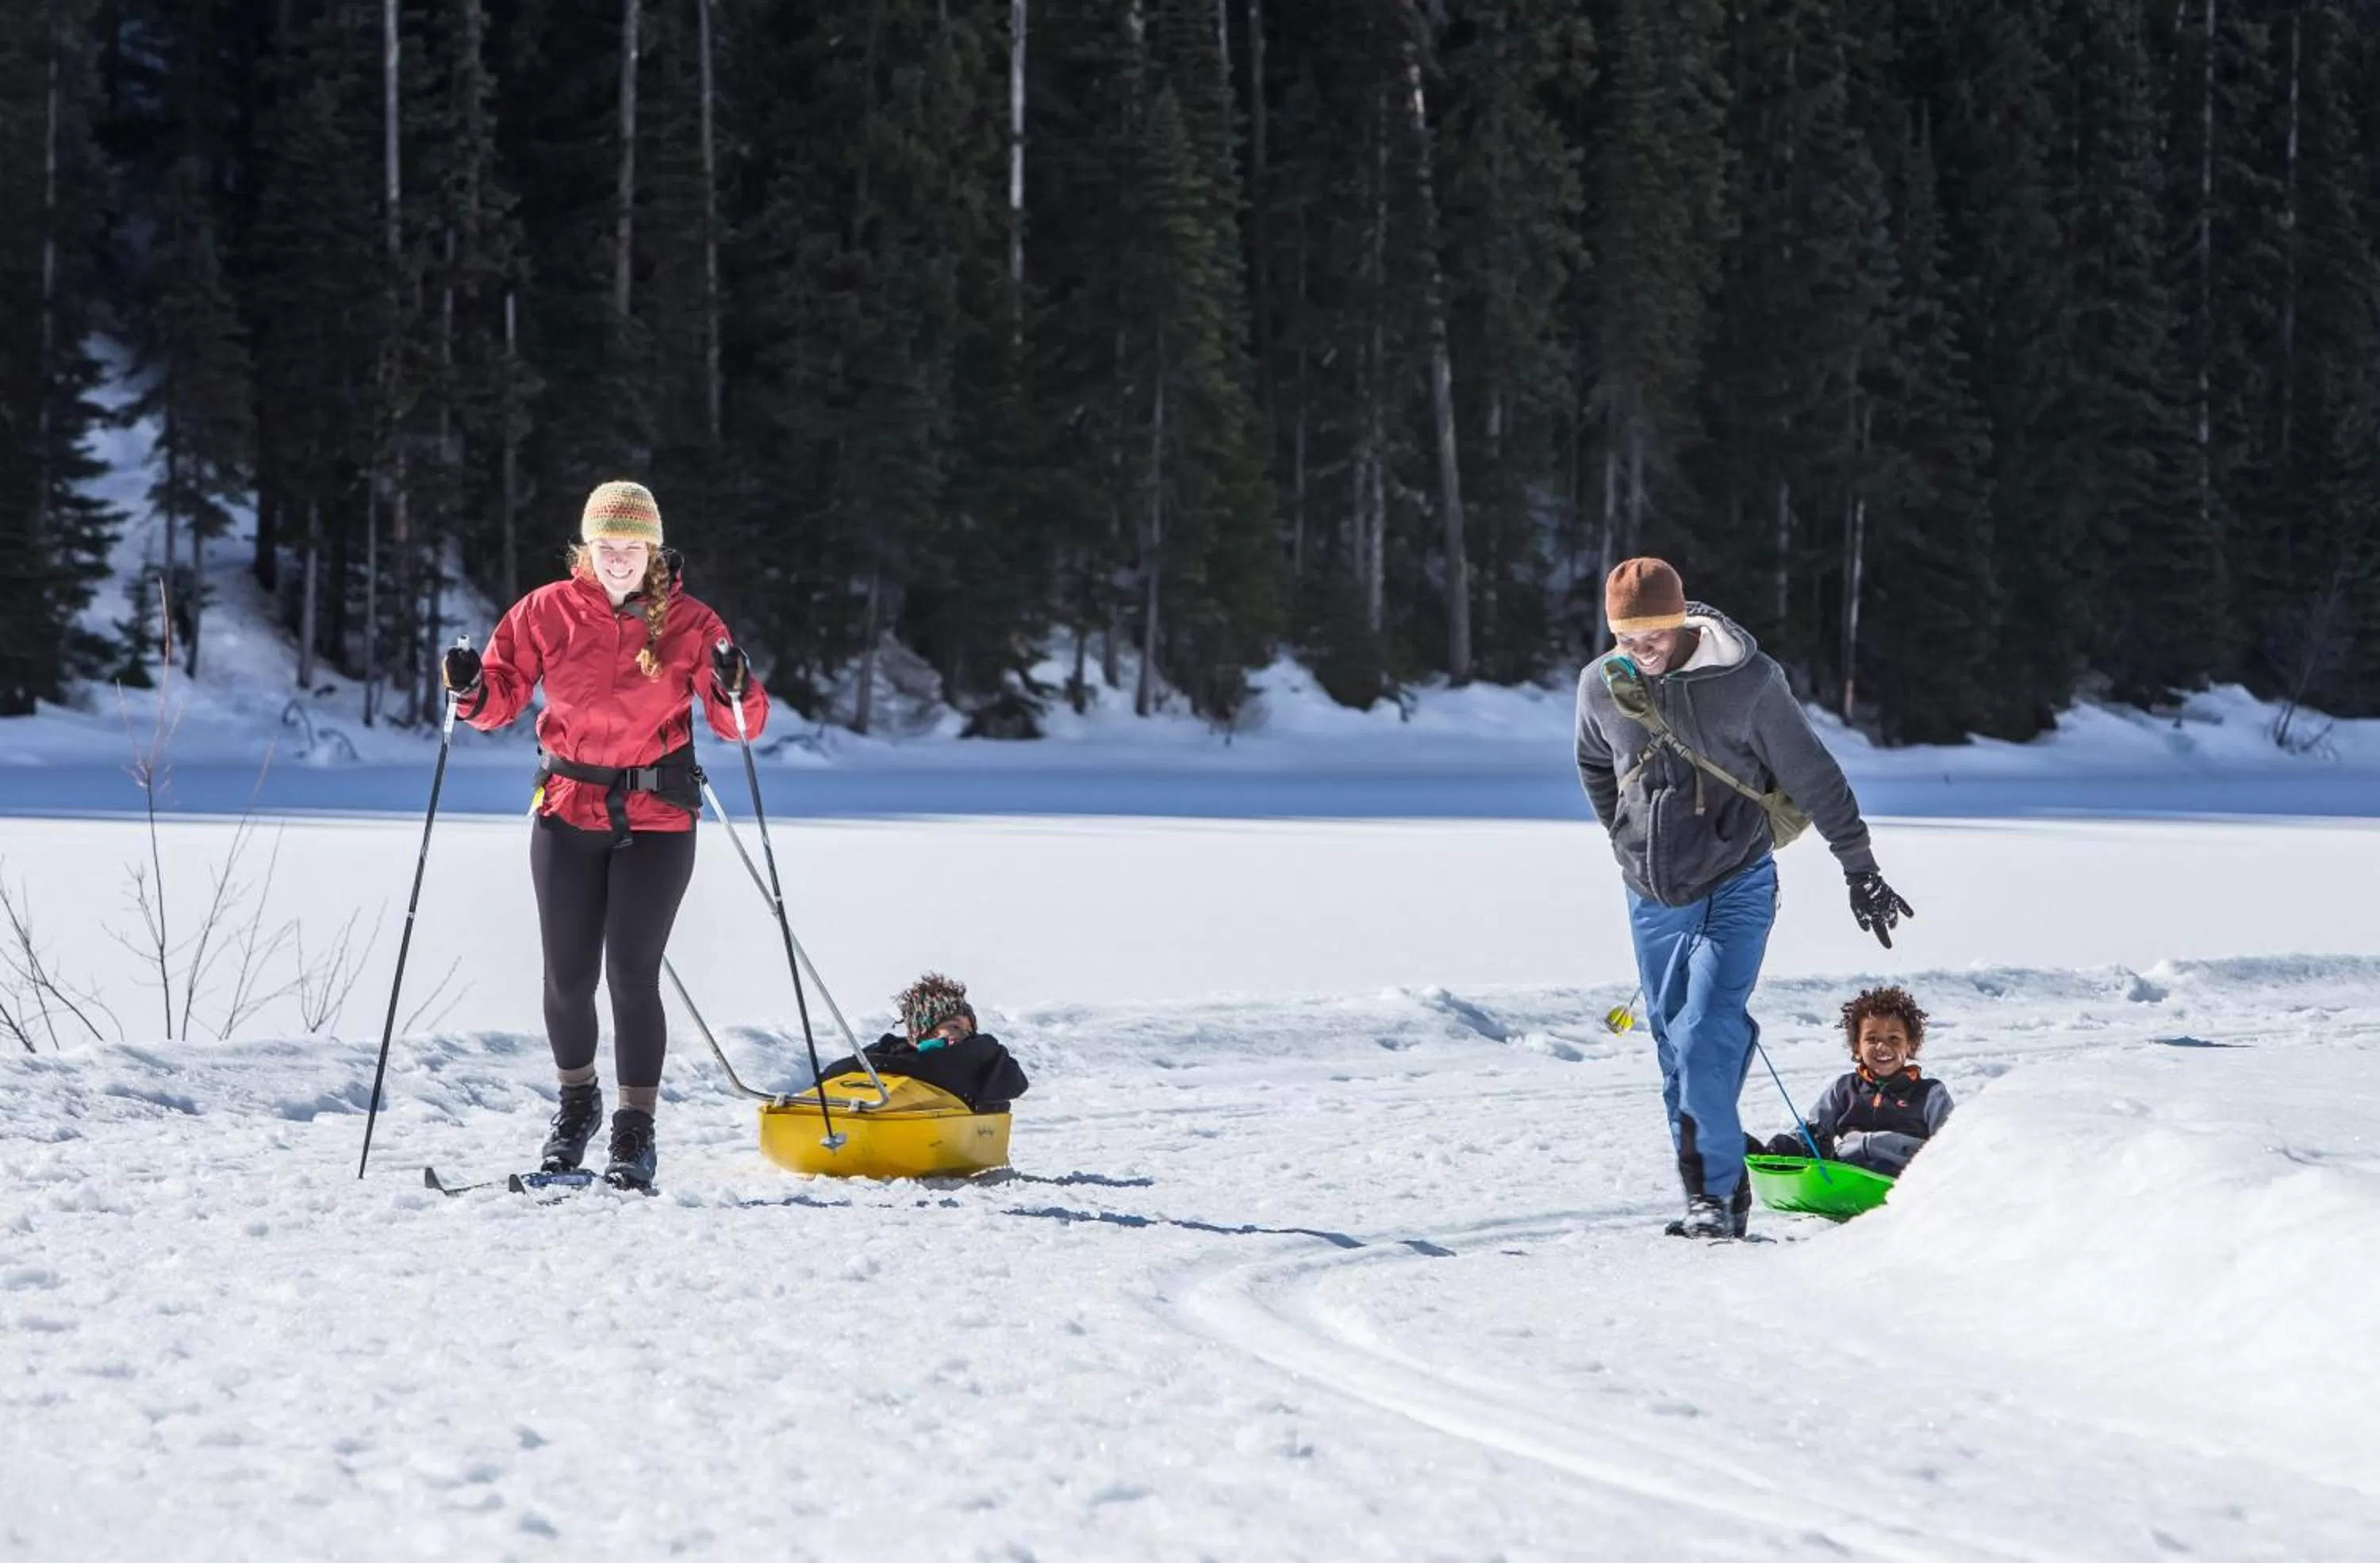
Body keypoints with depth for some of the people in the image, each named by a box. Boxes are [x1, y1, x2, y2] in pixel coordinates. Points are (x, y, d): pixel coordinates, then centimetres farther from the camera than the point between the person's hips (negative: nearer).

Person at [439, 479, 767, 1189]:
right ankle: (576, 1100, 32)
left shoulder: (687, 622, -3)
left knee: (632, 974, -8)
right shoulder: (547, 611, 0)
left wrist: (734, 688, -28)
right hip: (568, 812, 2)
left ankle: (635, 1133, 2)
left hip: (657, 818, -2)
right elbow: (503, 698, 4)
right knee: (568, 976, 7)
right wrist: (472, 688, -17)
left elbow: (742, 724, -6)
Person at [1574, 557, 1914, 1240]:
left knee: (1703, 1042, -18)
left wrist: (1860, 871, -1)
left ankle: (1719, 1193, -8)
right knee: (1677, 1054, 7)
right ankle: (1709, 1200, 16)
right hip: (1652, 900, 5)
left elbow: (1814, 778, -5)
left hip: (1735, 890, -4)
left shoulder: (1748, 683, -14)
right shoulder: (1601, 685, -4)